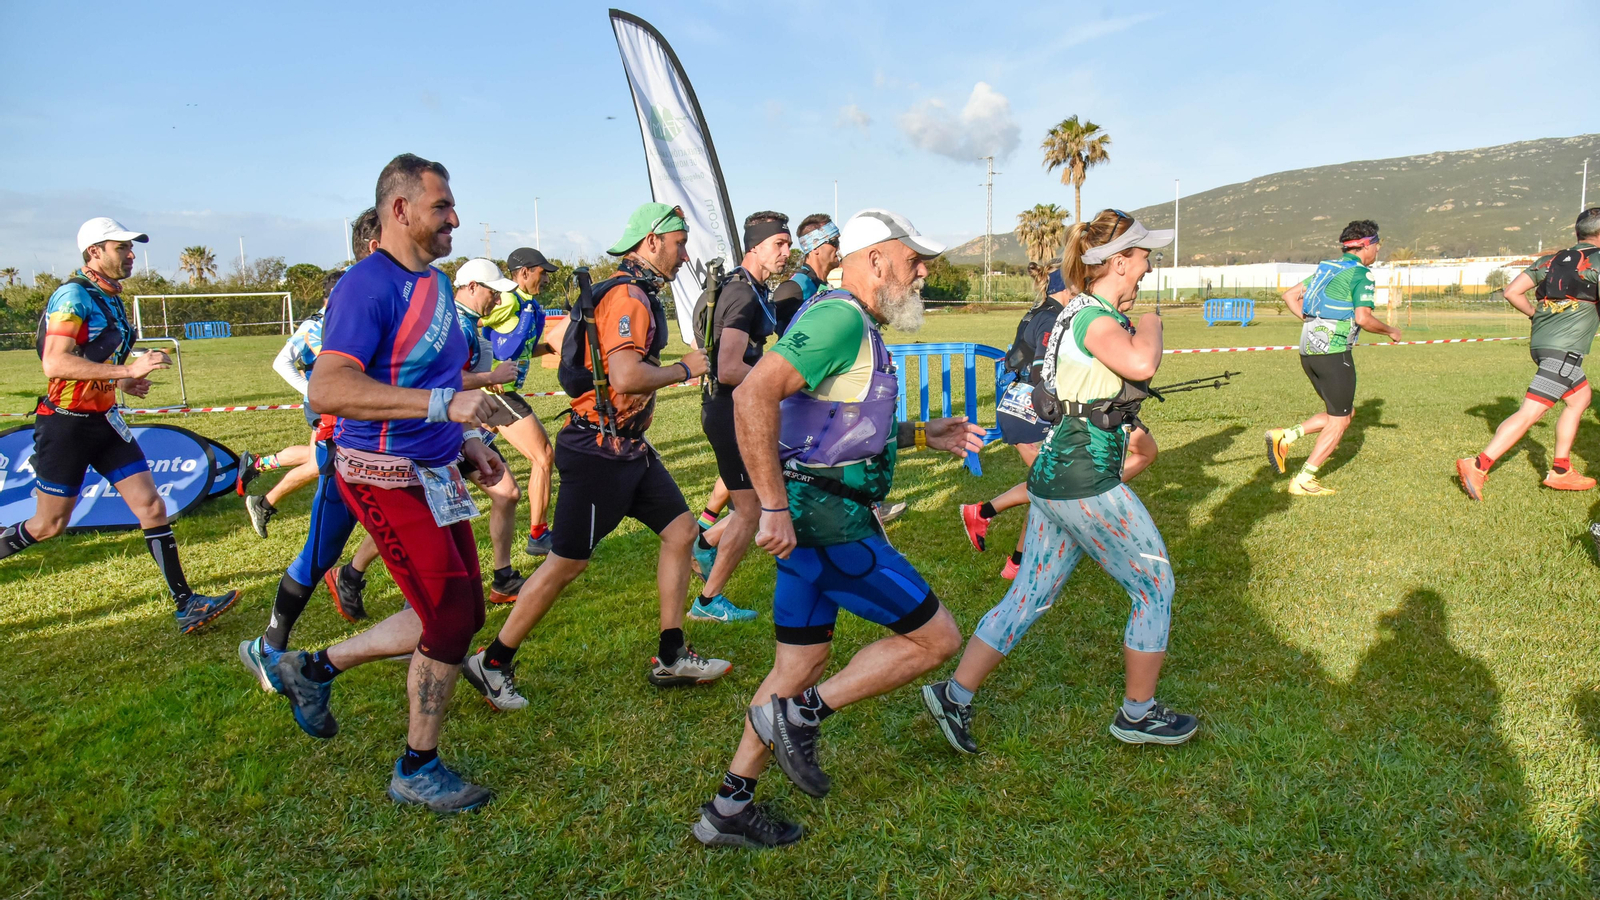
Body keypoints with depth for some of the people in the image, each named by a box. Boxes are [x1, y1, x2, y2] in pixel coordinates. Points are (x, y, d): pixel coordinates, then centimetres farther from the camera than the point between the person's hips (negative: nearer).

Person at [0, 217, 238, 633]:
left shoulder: (111, 300, 12)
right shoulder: (73, 296, -15)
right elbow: (54, 364, -26)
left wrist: (124, 383, 10)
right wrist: (128, 369, -29)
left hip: (104, 420, 7)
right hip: (66, 423, -7)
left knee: (152, 507, -1)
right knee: (49, 524, 5)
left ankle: (185, 605, 0)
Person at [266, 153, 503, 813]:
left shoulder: (435, 283, 13)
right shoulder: (368, 285, -17)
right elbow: (327, 388, -29)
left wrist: (467, 442, 15)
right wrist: (442, 405, -34)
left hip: (435, 475, 9)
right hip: (387, 478, -9)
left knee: (459, 614, 13)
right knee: (451, 617, -4)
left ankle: (316, 667, 32)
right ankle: (417, 770, 18)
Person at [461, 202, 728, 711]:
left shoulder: (638, 295, 16)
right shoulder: (627, 296, -17)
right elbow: (627, 377, -30)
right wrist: (684, 369, -15)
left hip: (629, 445, 10)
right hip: (599, 451, -10)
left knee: (680, 530, 9)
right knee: (568, 563, -1)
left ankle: (671, 658, 16)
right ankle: (492, 663, 16)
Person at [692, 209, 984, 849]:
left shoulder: (854, 326, 18)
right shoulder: (841, 318, -15)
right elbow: (753, 394, -28)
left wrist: (925, 435, 20)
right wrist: (775, 506, -28)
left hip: (813, 517, 10)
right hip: (831, 521, -10)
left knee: (803, 663, 16)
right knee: (936, 638, 2)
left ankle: (728, 809, 25)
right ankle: (800, 715, 5)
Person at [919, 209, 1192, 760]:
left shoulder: (1082, 312, 15)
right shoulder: (1096, 317, -15)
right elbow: (1141, 365, -35)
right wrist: (1150, 322, -16)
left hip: (1053, 478, 9)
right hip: (1087, 485, -9)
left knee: (1029, 597, 12)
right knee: (1155, 587, 9)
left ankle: (955, 694, 14)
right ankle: (1138, 714, 24)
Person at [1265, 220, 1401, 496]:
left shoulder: (1327, 268, 17)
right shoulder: (1360, 274, -8)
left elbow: (1290, 295, 17)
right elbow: (1363, 318, -17)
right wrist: (1390, 331, 0)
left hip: (1308, 349, 8)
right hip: (1333, 351, -8)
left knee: (1345, 411, 19)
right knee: (1339, 421, 4)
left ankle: (1284, 437, 3)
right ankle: (1304, 481, 3)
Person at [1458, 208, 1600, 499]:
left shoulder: (1551, 259, 15)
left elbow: (1512, 292, 10)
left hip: (1541, 340, 8)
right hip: (1565, 347, -8)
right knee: (1531, 412, -11)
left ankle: (1560, 470, 25)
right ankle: (1478, 466, -19)